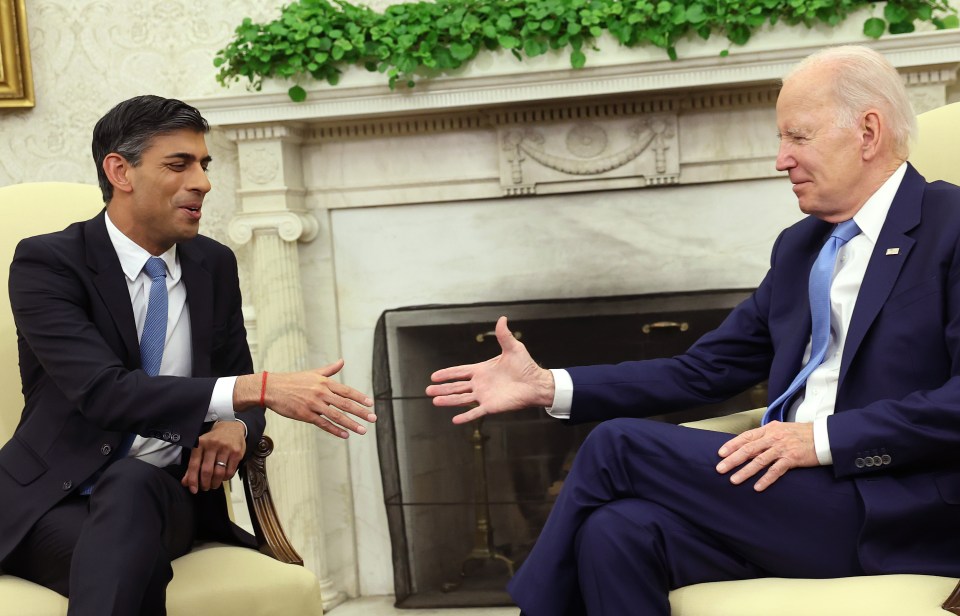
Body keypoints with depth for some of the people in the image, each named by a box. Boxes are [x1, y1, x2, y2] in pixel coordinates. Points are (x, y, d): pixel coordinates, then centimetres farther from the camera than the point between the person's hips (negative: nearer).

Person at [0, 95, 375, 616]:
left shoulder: (215, 265, 8)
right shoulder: (45, 262, -8)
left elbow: (234, 383, 15)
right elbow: (103, 392, -22)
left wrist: (236, 427, -12)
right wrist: (262, 390, -31)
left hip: (163, 496, 4)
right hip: (52, 501, -4)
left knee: (131, 482, -33)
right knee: (135, 566, -38)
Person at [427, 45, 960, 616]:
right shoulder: (799, 246, 20)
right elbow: (702, 371, 17)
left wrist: (825, 437, -20)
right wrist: (548, 387, 8)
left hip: (898, 513, -6)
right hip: (788, 490, 6)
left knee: (617, 446, -16)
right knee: (617, 529, -23)